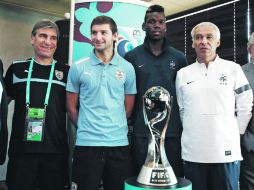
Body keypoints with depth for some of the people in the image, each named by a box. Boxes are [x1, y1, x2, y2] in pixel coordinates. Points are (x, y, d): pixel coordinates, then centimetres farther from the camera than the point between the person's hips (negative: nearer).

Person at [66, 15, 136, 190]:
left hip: (119, 143, 2)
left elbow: (128, 107, 11)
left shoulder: (127, 68, 3)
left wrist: (115, 127, 11)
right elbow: (71, 107, 6)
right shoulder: (78, 68, 0)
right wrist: (86, 128, 9)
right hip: (86, 143, -1)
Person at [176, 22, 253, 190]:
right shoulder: (183, 74, 8)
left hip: (226, 151, -2)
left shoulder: (233, 69, 2)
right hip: (193, 152, 2)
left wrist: (234, 134, 2)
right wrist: (191, 132, 8)